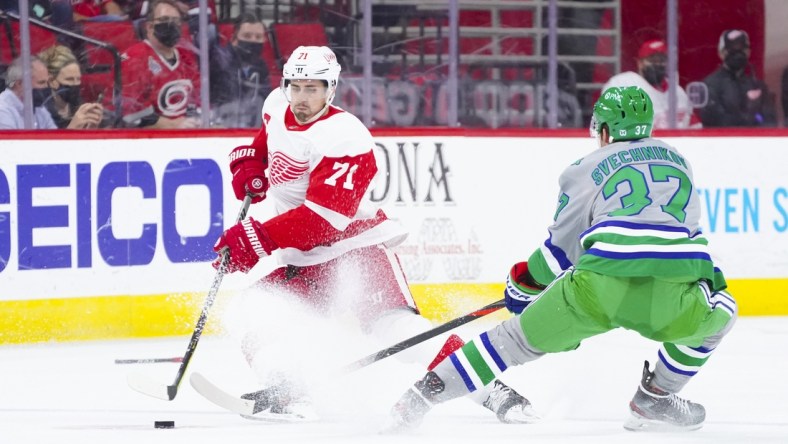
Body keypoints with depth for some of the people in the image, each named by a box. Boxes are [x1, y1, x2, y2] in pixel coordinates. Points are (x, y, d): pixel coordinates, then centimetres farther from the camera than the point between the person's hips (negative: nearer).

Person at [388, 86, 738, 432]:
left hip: (600, 286, 0)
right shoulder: (677, 160, 28)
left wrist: (526, 281, 36)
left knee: (523, 336, 17)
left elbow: (561, 248, 18)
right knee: (719, 315, 32)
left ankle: (425, 392, 14)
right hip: (673, 294, 1)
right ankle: (655, 398, 25)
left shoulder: (588, 169, 18)